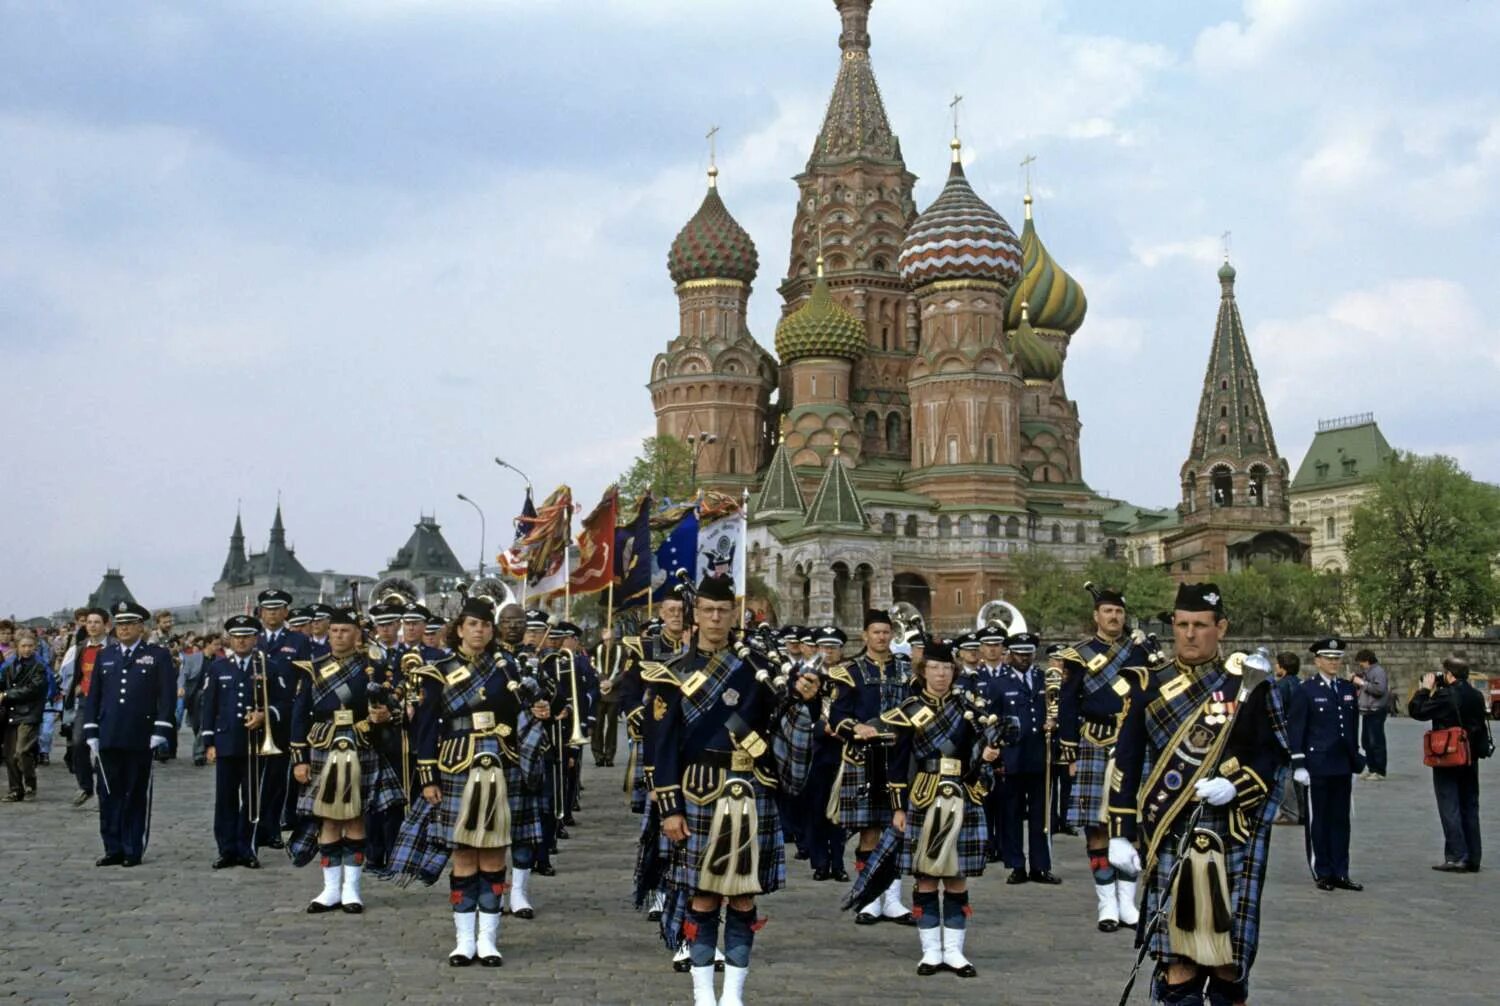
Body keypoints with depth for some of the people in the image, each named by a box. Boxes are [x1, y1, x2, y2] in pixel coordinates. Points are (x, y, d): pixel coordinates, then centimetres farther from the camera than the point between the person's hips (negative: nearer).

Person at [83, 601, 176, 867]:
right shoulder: (105, 656, 13)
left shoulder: (158, 656, 2)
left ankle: (133, 850, 10)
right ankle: (113, 849, 12)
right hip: (108, 739, 3)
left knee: (137, 796, 3)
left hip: (140, 740, -3)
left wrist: (159, 733, -11)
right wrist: (91, 734, 6)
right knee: (109, 795, 4)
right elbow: (93, 696, 13)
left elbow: (167, 696, -3)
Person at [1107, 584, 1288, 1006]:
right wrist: (1121, 834, 0)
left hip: (1232, 839, 0)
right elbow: (1125, 765, 6)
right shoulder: (1149, 686, 5)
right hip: (1170, 839, 0)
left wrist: (1234, 785, -14)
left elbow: (1274, 754, 5)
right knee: (1177, 955, -2)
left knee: (1229, 954, 7)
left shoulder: (1248, 685, 3)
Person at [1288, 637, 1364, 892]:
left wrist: (1356, 760, 14)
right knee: (1318, 820, 2)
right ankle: (1322, 873, 10)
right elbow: (1296, 728, -7)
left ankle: (1340, 873, 15)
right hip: (1317, 766, -5)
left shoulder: (1348, 689, 11)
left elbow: (1354, 727, 17)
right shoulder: (1306, 690, -5)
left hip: (1343, 766, 5)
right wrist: (1299, 763, -11)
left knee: (1341, 819, 9)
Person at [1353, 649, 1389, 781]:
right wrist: (1355, 679, 9)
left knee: (1376, 743, -7)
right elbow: (1360, 687, 28)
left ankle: (1380, 772, -4)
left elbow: (1380, 689, -23)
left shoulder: (1378, 671, -11)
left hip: (1376, 712, -10)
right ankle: (1371, 768, 22)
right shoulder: (1366, 672, 17)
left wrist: (1362, 683, -18)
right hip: (1366, 711, 10)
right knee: (1366, 742, 14)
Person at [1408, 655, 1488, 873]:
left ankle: (1457, 857, -5)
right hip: (1471, 760, 7)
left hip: (1448, 760, -7)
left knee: (1450, 808, -2)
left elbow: (1415, 710, -15)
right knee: (1470, 807, 12)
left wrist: (1425, 688, -2)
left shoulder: (1445, 696, -18)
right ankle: (1473, 857, 15)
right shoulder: (1476, 696, 4)